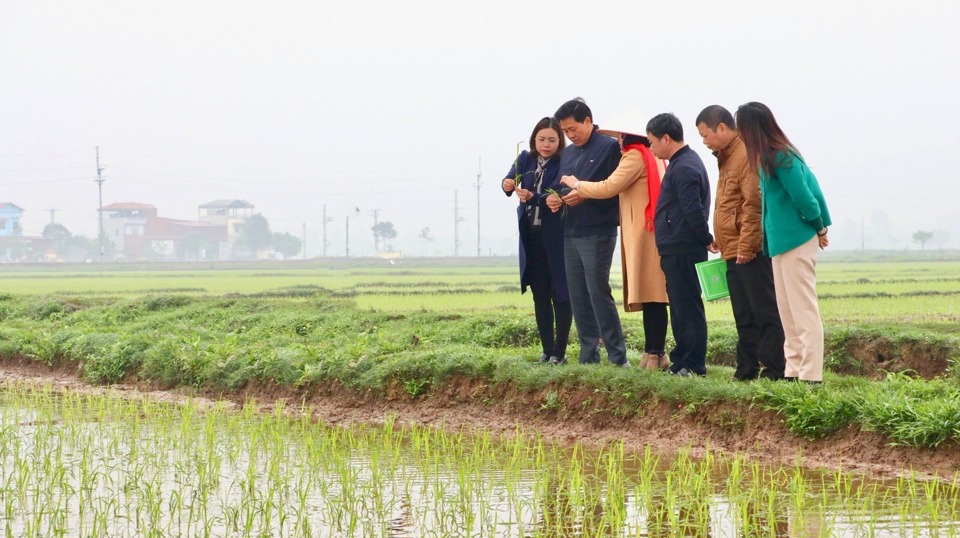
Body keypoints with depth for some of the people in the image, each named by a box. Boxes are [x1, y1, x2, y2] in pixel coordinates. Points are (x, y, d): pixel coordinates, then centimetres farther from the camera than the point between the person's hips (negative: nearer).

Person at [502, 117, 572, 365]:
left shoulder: (564, 164, -9)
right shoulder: (525, 159, 6)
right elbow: (510, 179, -5)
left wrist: (532, 197, -37)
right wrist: (508, 185, -28)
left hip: (556, 236, -5)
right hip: (531, 237, 5)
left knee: (560, 293, -3)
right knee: (540, 295, 9)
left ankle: (559, 351, 0)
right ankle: (547, 350, 15)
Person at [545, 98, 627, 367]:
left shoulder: (610, 147, -6)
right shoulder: (567, 153, 18)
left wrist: (584, 195, -22)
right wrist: (553, 198, 1)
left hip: (598, 233, -8)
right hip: (570, 233, 8)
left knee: (599, 293, -10)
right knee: (578, 297, 7)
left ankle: (618, 357, -6)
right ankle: (588, 356, 12)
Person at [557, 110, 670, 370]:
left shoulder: (635, 156, -8)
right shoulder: (653, 157, 20)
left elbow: (609, 187, -13)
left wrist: (577, 185, 1)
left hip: (643, 234, -9)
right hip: (650, 233, 9)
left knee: (649, 294, -11)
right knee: (650, 295, 8)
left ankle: (655, 353, -13)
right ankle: (655, 351, 7)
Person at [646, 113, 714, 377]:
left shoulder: (683, 168, -17)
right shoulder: (687, 162, 16)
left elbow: (693, 211, -21)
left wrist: (706, 239, -11)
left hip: (681, 252, -10)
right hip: (677, 249, 10)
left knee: (687, 306, -6)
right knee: (680, 306, 14)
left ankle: (693, 365, -4)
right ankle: (682, 360, 20)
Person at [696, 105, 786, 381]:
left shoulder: (748, 155, -13)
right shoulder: (728, 157, 19)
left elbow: (753, 204, -20)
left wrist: (747, 246, -21)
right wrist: (722, 242, 19)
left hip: (751, 252, -10)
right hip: (734, 253, 10)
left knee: (765, 312, -6)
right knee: (744, 317, 12)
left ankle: (774, 370, -5)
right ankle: (746, 370, 16)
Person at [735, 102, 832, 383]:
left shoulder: (779, 158, -17)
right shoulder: (781, 154, 11)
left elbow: (804, 196, -16)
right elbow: (810, 185, 14)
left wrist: (819, 229, -1)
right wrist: (821, 227, 12)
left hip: (795, 243, -10)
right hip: (783, 243, 10)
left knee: (803, 311, -8)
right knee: (787, 311, 13)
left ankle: (810, 376, -8)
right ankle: (793, 371, 17)